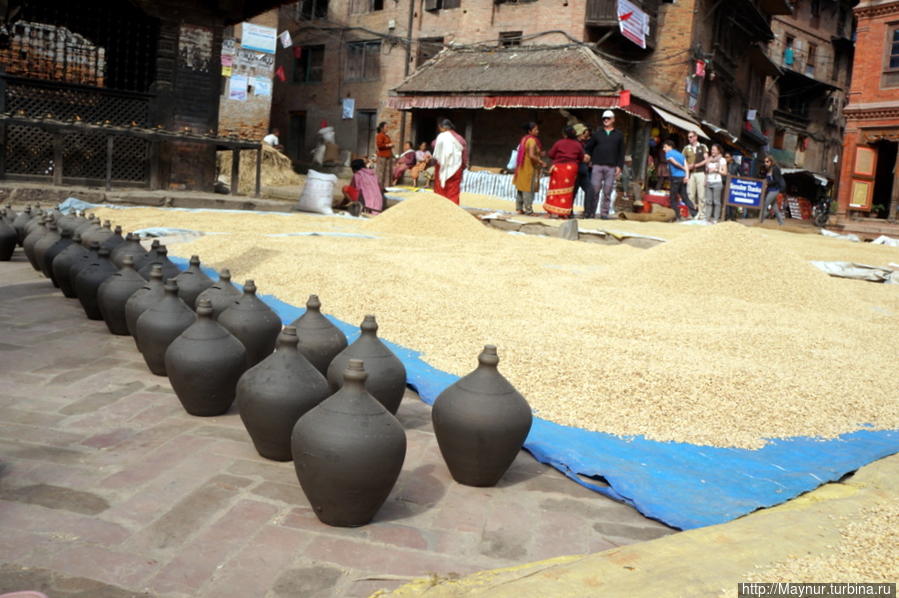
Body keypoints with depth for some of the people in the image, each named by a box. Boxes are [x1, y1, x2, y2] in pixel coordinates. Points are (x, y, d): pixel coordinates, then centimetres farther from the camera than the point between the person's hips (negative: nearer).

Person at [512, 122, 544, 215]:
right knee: (529, 190, -5)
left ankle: (519, 208, 20)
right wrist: (541, 162, -17)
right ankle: (528, 210, -3)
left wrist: (539, 154, 14)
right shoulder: (532, 141, -17)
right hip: (530, 169, -9)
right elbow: (531, 155, -27)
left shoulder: (524, 139, 10)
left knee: (521, 188, 14)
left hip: (522, 168, 9)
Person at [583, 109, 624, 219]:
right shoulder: (597, 134, 14)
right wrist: (587, 155, 1)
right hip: (597, 166, 0)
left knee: (607, 192, -1)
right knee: (594, 190, -4)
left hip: (611, 167, 0)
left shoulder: (619, 135, 12)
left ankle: (604, 213, 3)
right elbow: (588, 147, 19)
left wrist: (619, 166, 0)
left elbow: (621, 152, 9)